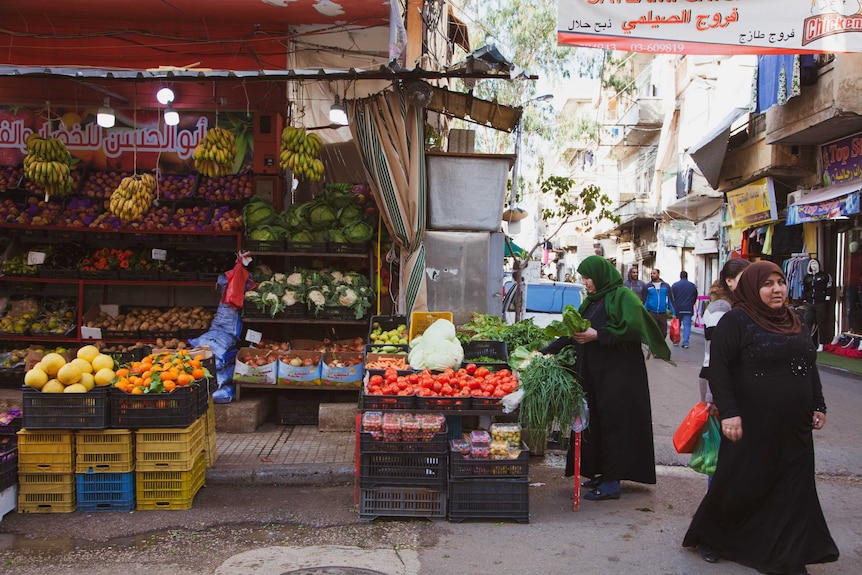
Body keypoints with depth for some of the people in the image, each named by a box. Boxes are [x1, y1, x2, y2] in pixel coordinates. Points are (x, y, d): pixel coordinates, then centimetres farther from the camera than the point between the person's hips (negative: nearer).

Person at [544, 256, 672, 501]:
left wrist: (596, 335, -18)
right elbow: (573, 331, 18)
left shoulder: (622, 297, -7)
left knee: (613, 423, -5)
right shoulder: (591, 301, 17)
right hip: (593, 373, 8)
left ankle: (611, 483, 1)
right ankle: (601, 473, 19)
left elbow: (631, 327, -20)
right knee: (595, 423, 8)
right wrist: (547, 351, 12)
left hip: (618, 375, -8)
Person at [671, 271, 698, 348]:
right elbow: (695, 298, 9)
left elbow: (672, 298, -1)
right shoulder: (693, 286, 3)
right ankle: (686, 342, -4)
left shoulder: (675, 285, -3)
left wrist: (673, 308, 9)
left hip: (677, 309, 0)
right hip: (688, 309, 0)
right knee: (687, 325, 1)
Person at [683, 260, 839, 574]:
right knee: (742, 487, 4)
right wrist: (728, 413, -20)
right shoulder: (736, 321, -9)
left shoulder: (794, 321, 12)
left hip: (794, 428, 6)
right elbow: (718, 368, -14)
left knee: (792, 490, 7)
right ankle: (708, 537, 26)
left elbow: (810, 366, 21)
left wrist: (818, 405, 15)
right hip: (753, 425, -6)